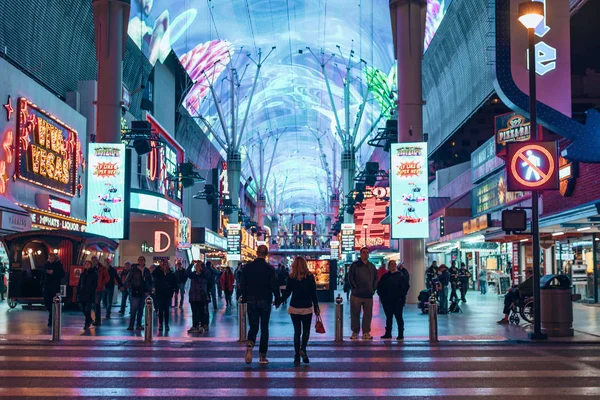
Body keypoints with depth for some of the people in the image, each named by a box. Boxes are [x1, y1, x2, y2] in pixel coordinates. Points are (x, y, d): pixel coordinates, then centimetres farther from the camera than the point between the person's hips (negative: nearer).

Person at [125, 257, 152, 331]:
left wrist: (149, 291, 7)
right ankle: (131, 325, -4)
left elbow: (150, 282, 15)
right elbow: (128, 280, 0)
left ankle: (139, 325, 14)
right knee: (134, 309, -8)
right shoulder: (134, 270, -2)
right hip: (135, 293, -4)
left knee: (141, 309, 8)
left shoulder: (147, 271, 8)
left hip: (143, 293, 4)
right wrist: (131, 288, -8)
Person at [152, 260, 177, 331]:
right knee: (160, 309, 3)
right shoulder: (158, 273, 0)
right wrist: (159, 267, -21)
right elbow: (153, 274, -21)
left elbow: (175, 283, 4)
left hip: (168, 294, 0)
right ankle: (160, 324, 7)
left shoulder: (171, 274, 1)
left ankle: (166, 324, 8)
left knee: (166, 309, 4)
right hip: (160, 294, 0)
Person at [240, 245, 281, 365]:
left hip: (251, 301, 2)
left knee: (253, 327, 10)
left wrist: (244, 298, 14)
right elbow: (274, 286, -9)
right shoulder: (269, 269, -8)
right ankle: (262, 356, 8)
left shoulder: (247, 267, -2)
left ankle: (250, 345, -20)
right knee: (264, 329, 7)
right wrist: (277, 299, 5)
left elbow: (242, 285, 2)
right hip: (265, 302, -1)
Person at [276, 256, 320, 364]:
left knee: (297, 331, 9)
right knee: (306, 331, 12)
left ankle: (297, 356, 6)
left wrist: (278, 302, 14)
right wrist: (316, 307, 6)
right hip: (307, 308, -1)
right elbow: (314, 293, -2)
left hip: (294, 308, 1)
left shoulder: (291, 278, -4)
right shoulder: (310, 277, -5)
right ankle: (303, 348, -13)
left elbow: (287, 293, -1)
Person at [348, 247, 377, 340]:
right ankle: (355, 332, 9)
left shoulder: (372, 266, 14)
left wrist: (373, 289, 6)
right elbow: (350, 278, -2)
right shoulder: (355, 265, 1)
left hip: (369, 295, 4)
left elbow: (376, 279, 19)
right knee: (355, 314, 1)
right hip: (356, 294, -3)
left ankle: (366, 332, 11)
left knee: (368, 314, 4)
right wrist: (355, 288, -9)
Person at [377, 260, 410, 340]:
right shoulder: (385, 276, 11)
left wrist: (401, 296, -10)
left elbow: (406, 286, -6)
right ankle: (388, 333, 18)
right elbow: (379, 286, 16)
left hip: (397, 301, -4)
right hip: (387, 301, 4)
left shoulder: (401, 275, 0)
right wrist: (382, 295, 5)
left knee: (399, 317, -2)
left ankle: (401, 334, 1)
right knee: (388, 317, 11)